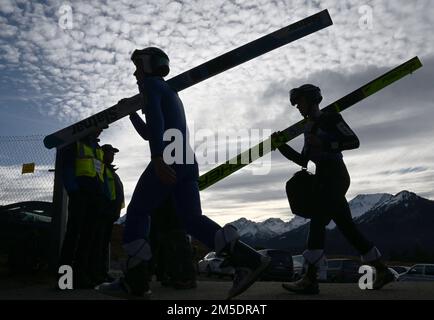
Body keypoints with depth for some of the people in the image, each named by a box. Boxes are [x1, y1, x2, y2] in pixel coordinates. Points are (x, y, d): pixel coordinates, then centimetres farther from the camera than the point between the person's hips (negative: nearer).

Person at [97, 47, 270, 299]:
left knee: (137, 213, 3)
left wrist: (158, 158, -28)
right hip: (187, 162, 9)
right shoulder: (170, 92, 32)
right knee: (193, 220, 2)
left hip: (168, 162, -8)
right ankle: (248, 260, -10)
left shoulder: (151, 84, 4)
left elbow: (155, 120, -16)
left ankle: (136, 281, 2)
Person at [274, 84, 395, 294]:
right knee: (347, 227, 8)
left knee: (317, 222, -15)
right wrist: (282, 146, 9)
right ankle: (382, 271, 17)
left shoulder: (331, 118, -1)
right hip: (325, 178, 9)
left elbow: (354, 141, -9)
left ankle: (310, 280, -16)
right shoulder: (309, 128, 23)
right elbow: (303, 161, 20)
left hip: (334, 176, -9)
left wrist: (324, 144, -16)